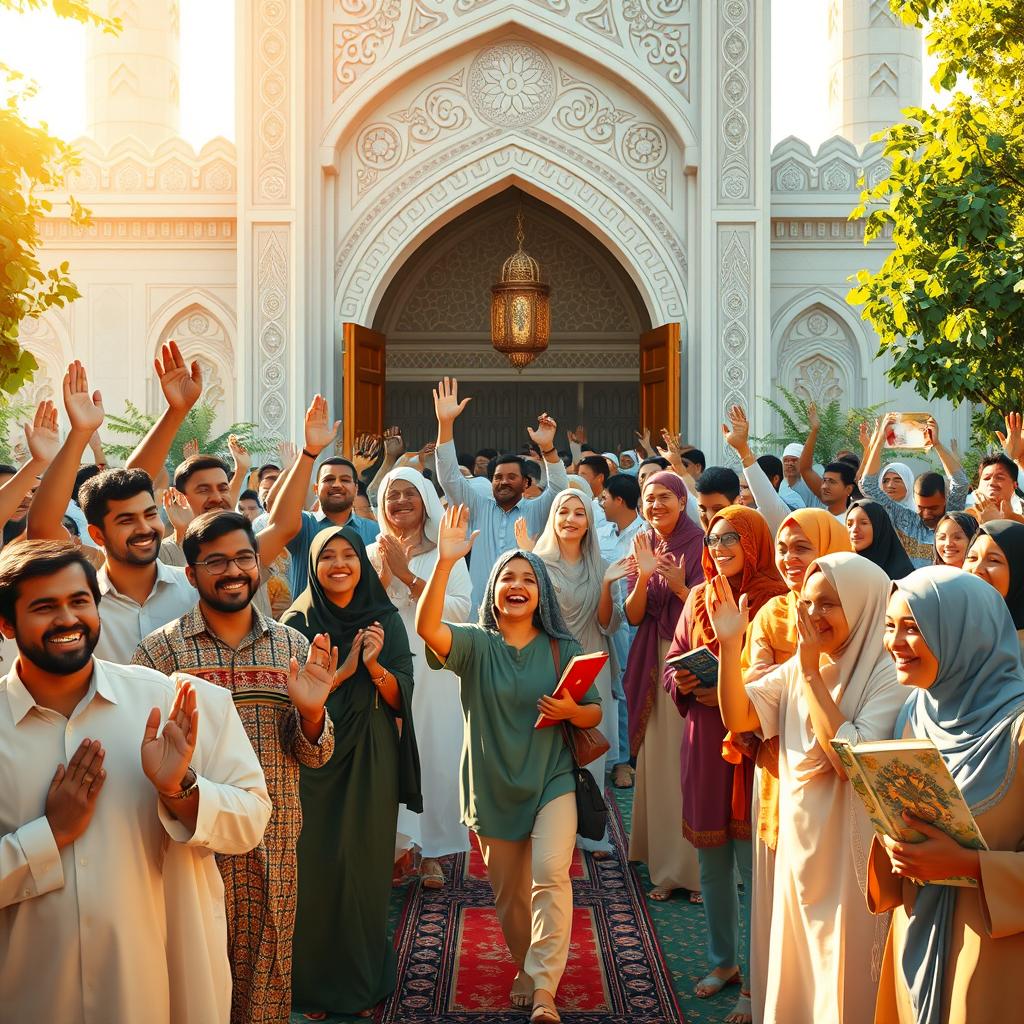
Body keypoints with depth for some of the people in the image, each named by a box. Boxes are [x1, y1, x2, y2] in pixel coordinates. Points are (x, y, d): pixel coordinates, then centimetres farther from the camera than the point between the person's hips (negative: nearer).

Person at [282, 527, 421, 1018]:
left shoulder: (386, 620, 3)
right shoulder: (297, 623, -2)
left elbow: (402, 696, -1)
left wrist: (375, 667, -19)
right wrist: (344, 670, -17)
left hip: (371, 760, 1)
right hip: (314, 760, -1)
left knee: (365, 864, 5)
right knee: (316, 865, 2)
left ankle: (364, 979, 20)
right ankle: (314, 982, 17)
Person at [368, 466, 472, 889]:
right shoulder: (373, 554, 11)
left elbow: (461, 610, -9)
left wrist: (407, 575, -10)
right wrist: (385, 573, -10)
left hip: (434, 669, -1)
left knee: (436, 756, -3)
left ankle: (432, 851, 7)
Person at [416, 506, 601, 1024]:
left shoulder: (563, 650, 1)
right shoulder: (475, 645, -3)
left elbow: (595, 714, 6)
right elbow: (427, 626, -23)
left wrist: (571, 710, -18)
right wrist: (445, 561, -34)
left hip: (552, 781, -1)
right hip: (493, 786, 1)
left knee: (549, 874, -21)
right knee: (508, 893, 13)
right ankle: (526, 968, 38)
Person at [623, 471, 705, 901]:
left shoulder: (701, 546, -6)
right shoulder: (642, 548, 8)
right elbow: (633, 616, 1)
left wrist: (679, 586, -22)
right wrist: (644, 576, -15)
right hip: (655, 668, 4)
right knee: (659, 764, 6)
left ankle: (701, 868, 7)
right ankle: (667, 868, 15)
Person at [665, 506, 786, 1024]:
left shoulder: (776, 602, -10)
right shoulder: (699, 599, 9)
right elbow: (674, 661, 17)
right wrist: (681, 682, -4)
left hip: (753, 744, -5)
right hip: (703, 743, 6)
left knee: (752, 865, 0)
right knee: (711, 862, 15)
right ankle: (723, 960, 33)